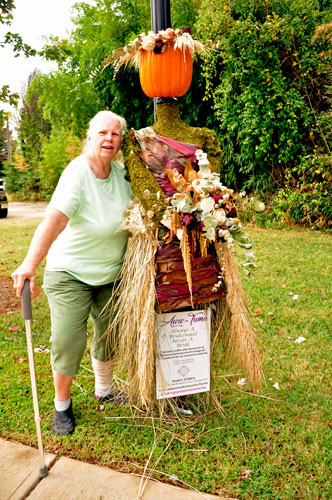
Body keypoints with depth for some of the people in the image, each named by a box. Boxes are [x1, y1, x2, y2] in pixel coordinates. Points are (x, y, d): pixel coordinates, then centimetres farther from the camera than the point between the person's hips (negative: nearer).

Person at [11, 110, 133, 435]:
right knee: (66, 340, -6)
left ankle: (104, 389, 42)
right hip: (70, 273, -6)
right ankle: (62, 404, 23)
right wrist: (30, 263, -50)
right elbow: (53, 220, -38)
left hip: (110, 273, 6)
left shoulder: (120, 171, -4)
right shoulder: (77, 173, -23)